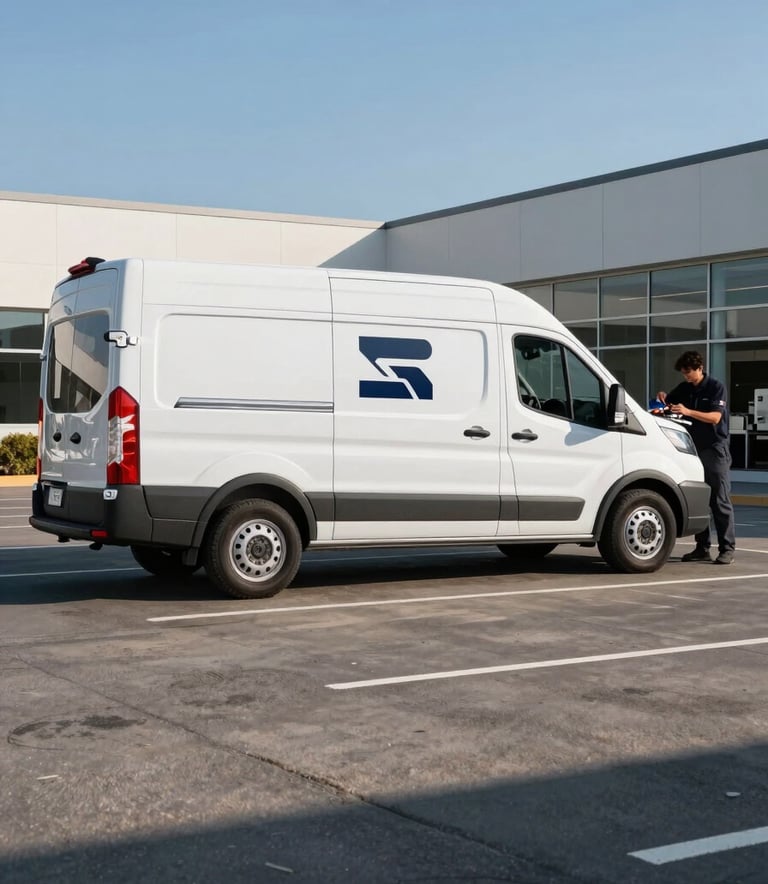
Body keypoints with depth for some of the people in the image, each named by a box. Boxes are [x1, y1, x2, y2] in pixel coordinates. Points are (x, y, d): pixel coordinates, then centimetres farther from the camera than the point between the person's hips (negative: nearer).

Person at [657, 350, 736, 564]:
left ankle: (727, 549, -4)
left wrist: (687, 411, -28)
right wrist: (663, 398, -4)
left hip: (715, 450, -6)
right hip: (694, 449, 6)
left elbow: (715, 417, -17)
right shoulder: (684, 388, 9)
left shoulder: (716, 387, -7)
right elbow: (668, 402, 20)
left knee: (720, 501, -6)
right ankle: (702, 548, 10)